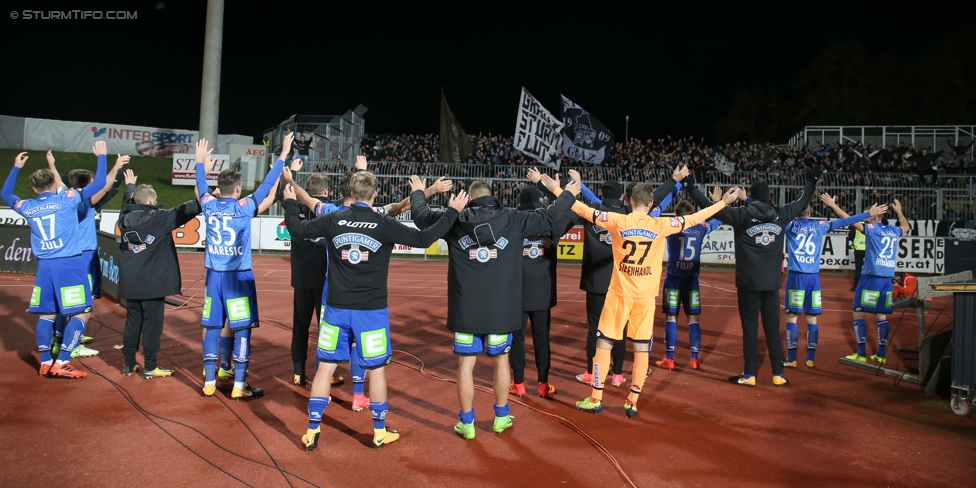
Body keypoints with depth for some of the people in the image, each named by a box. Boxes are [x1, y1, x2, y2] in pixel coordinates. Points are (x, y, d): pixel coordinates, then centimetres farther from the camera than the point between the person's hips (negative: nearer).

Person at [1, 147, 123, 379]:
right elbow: (101, 185, -4)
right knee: (82, 314, -2)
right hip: (70, 264, -5)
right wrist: (101, 156, 7)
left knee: (46, 314, 15)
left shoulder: (27, 207, 9)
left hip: (44, 266, 5)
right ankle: (62, 363, -9)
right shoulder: (68, 198, -3)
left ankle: (45, 363, 15)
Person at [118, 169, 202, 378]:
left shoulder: (126, 218, 6)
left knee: (132, 322, 14)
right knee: (152, 324, 1)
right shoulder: (158, 218, -13)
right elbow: (184, 211, -9)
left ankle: (129, 364, 21)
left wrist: (130, 186, 46)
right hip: (152, 283, -6)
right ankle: (150, 367, 6)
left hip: (130, 282, 6)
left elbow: (127, 202, 27)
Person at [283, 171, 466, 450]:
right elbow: (424, 239, -10)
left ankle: (312, 433, 17)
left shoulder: (334, 220, -3)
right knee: (376, 369, 11)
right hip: (372, 310, -2)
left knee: (325, 367, 11)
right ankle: (380, 432, 23)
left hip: (337, 308, 2)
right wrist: (452, 211, -2)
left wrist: (290, 202, 26)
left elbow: (296, 229, 8)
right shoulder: (384, 224, -10)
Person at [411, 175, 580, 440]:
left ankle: (466, 423, 17)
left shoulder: (455, 220, -3)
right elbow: (547, 217, 5)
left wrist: (417, 193, 31)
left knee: (466, 364, 9)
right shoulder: (512, 219, -4)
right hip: (500, 309, 1)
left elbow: (419, 215, 11)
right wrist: (569, 194, 22)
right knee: (501, 360, 17)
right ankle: (501, 417, 29)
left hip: (466, 309, 0)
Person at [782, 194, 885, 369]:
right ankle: (811, 359, 13)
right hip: (813, 277, 3)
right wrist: (870, 213, 25)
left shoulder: (790, 224, 1)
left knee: (792, 317, 1)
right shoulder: (820, 225, 9)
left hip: (796, 276, -3)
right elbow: (843, 222, 16)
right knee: (812, 318, 9)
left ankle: (791, 359, 1)